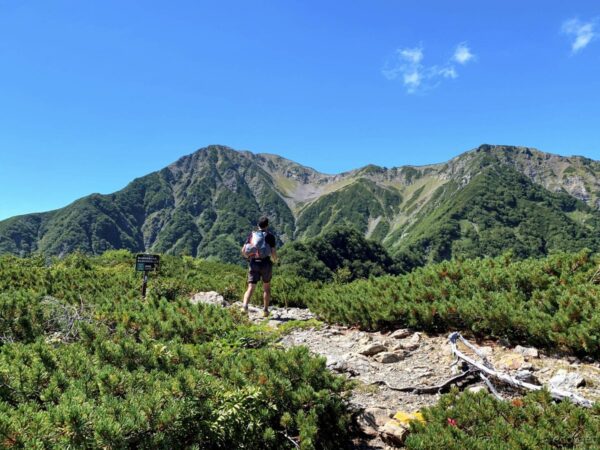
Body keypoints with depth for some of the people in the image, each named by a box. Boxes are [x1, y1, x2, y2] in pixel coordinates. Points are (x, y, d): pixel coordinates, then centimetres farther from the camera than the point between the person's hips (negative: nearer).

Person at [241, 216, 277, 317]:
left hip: (253, 264, 2)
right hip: (266, 263, -2)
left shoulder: (252, 234, 7)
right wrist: (274, 260, 14)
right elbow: (273, 252, -7)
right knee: (266, 287, 16)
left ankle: (245, 305, -26)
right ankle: (265, 310, 17)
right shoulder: (270, 236, -2)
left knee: (251, 288, -1)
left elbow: (243, 251, 3)